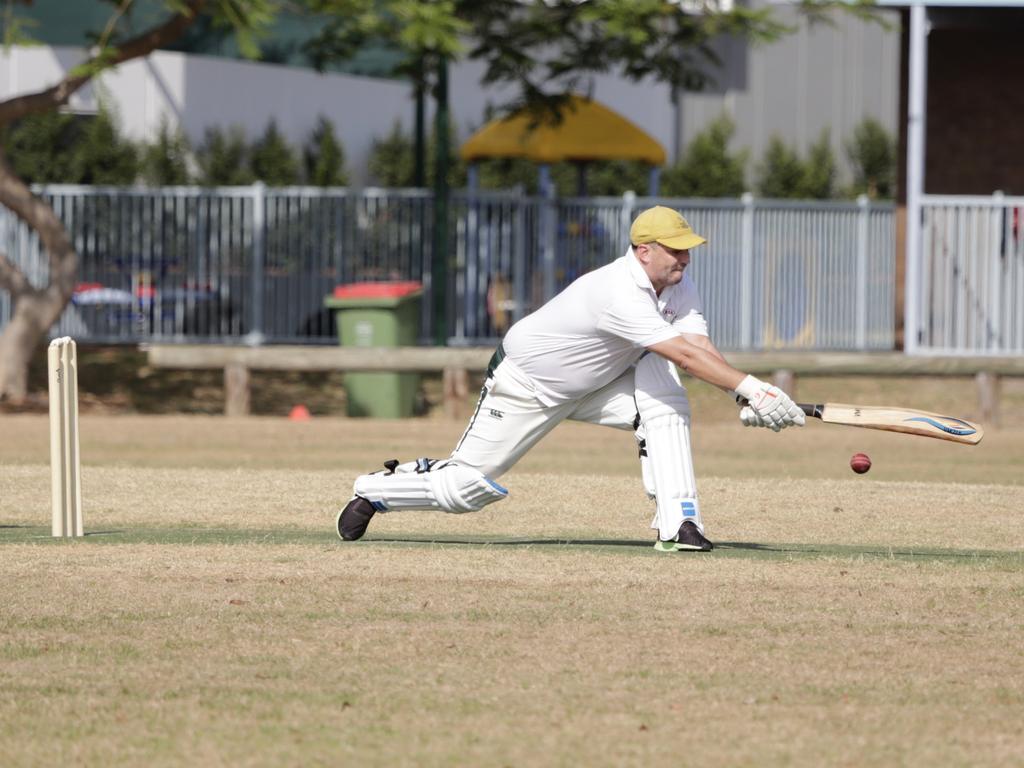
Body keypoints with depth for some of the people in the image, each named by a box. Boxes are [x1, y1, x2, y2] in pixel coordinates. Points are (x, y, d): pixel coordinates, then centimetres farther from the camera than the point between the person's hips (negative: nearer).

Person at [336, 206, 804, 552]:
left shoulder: (678, 288, -11)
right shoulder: (620, 294, -38)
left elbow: (702, 349, -23)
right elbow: (684, 354, -45)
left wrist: (744, 398, -40)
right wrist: (750, 389, -51)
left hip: (594, 383, 7)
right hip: (528, 385, -7)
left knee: (665, 404, -22)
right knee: (467, 486, -1)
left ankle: (677, 525, -23)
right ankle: (374, 491, 27)